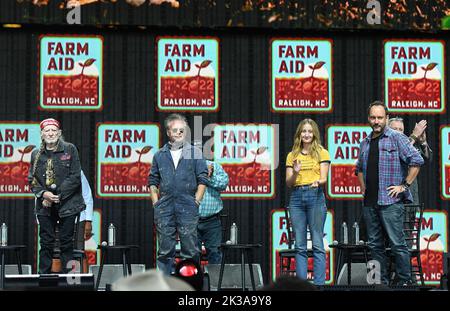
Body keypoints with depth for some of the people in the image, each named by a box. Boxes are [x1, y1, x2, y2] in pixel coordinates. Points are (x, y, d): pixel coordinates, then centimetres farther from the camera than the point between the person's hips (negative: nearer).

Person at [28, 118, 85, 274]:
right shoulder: (36, 154, 8)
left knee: (66, 242, 2)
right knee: (46, 242, 3)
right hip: (45, 206, 2)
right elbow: (32, 180, 8)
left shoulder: (69, 149, -1)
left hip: (67, 204, -2)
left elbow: (75, 177, -6)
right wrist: (43, 194, -12)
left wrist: (58, 195, -12)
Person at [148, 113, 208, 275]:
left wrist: (196, 202, -3)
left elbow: (202, 180, 4)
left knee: (190, 249, -1)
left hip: (188, 207, -2)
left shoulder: (195, 153, 7)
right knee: (165, 249, 4)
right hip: (164, 207, 2)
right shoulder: (159, 155, 12)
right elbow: (153, 181, 14)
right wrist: (155, 203, 4)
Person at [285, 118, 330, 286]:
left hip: (315, 196, -3)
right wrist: (295, 173, -10)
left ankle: (319, 283, -5)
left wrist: (318, 182, -23)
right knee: (300, 246, 4)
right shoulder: (292, 155, 15)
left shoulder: (321, 153, 6)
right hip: (296, 197, 3)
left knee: (317, 244, -5)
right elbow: (288, 183, 10)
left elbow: (324, 178, 0)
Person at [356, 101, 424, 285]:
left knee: (397, 244, -7)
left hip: (391, 201, -7)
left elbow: (416, 161, -9)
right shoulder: (365, 143, 15)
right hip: (369, 202, 7)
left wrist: (404, 185, -11)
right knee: (375, 245, 9)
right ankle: (381, 282, 16)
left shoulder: (396, 138, -4)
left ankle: (405, 282, -2)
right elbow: (359, 168, 30)